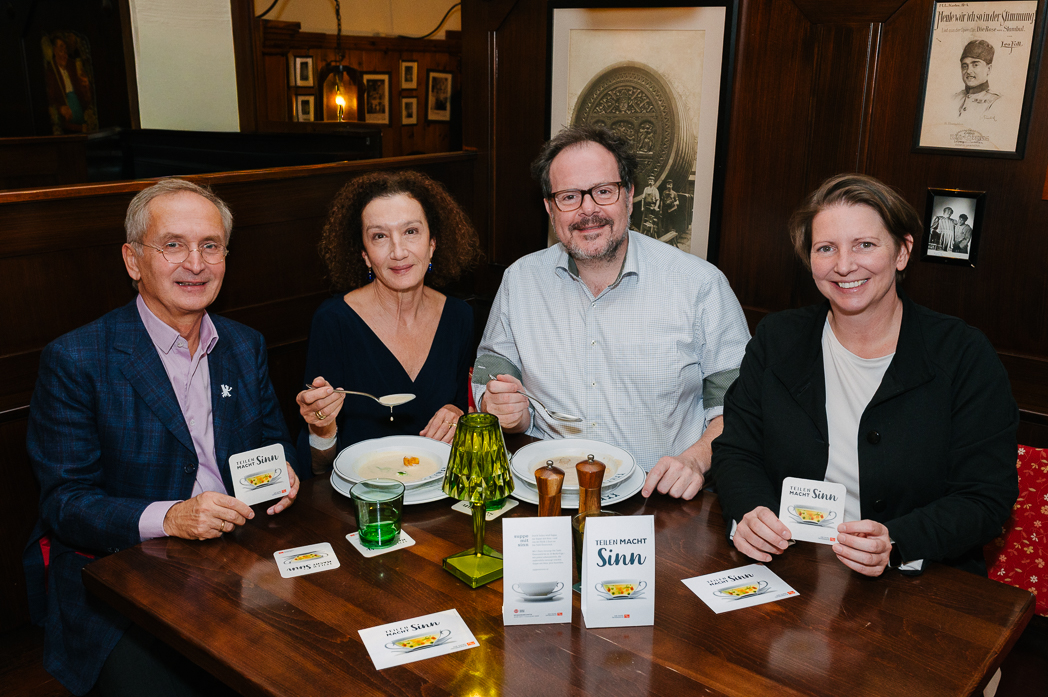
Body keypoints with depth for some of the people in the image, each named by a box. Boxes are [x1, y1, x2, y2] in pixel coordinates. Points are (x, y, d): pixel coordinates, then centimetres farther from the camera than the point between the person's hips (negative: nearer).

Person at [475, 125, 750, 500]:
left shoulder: (701, 283, 1)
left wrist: (696, 458, -14)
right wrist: (508, 413, -6)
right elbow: (487, 377, 17)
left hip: (662, 499, -2)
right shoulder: (520, 281, 9)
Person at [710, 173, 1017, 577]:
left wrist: (894, 544, -24)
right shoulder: (777, 340, 4)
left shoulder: (965, 357, -5)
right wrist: (750, 512, -18)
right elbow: (735, 450, 4)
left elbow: (986, 498, -7)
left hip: (916, 590, -1)